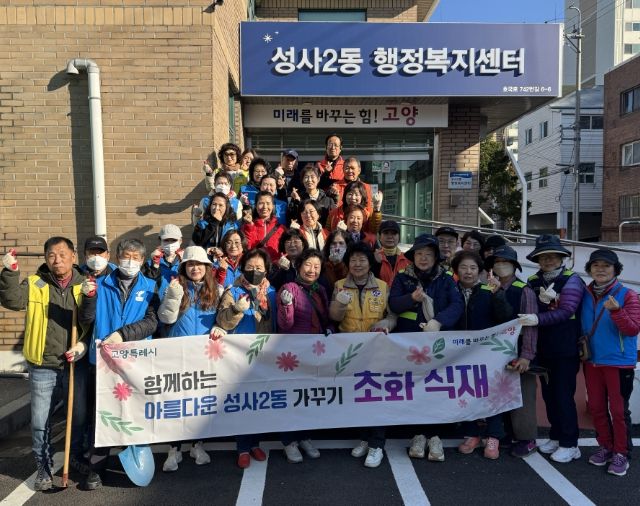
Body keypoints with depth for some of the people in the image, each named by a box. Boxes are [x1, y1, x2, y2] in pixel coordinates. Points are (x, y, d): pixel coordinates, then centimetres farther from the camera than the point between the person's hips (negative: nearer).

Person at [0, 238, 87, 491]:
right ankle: (44, 467, 29)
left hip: (77, 366, 0)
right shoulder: (34, 284, 1)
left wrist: (84, 344, -14)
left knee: (80, 418, 14)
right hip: (42, 368, 0)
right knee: (40, 422, 8)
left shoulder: (85, 285, 0)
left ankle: (78, 461, 36)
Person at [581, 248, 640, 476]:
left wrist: (616, 311, -31)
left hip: (618, 362, -4)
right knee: (596, 407, 13)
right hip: (591, 361, 4)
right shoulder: (585, 295, 3)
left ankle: (621, 453, 20)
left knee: (618, 410, 4)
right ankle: (605, 446, 30)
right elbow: (579, 325, 15)